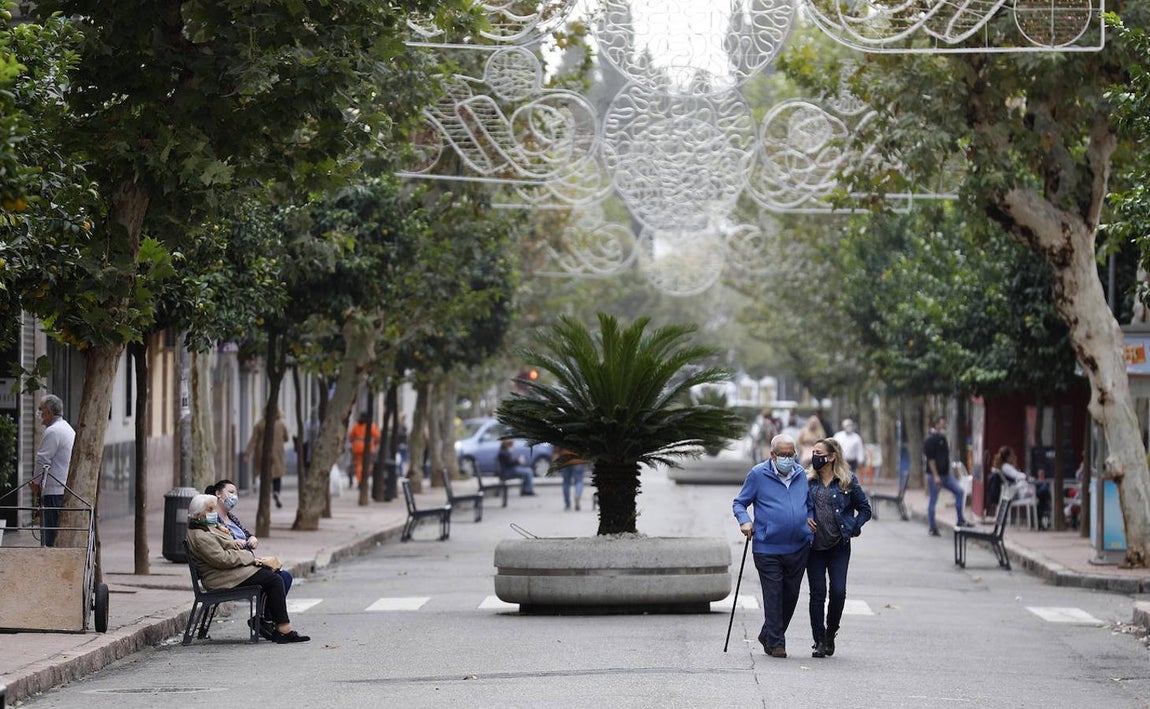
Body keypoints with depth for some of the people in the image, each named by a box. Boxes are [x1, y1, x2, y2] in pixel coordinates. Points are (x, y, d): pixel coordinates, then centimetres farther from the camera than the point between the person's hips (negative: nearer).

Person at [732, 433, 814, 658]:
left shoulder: (801, 475, 11)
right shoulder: (758, 474, -1)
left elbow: (810, 505, 25)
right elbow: (739, 503, 6)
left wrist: (810, 520, 5)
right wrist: (744, 521, -13)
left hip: (799, 547, 5)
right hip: (768, 548, -5)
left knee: (791, 595, 11)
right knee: (773, 596, -5)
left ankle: (768, 636, 27)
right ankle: (776, 643, 5)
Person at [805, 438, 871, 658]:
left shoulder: (847, 481, 1)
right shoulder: (807, 480, 7)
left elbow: (865, 509, 8)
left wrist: (852, 528, -4)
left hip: (839, 546, -2)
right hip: (814, 546, 2)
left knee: (838, 591, -7)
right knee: (817, 593, 0)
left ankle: (831, 633, 16)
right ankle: (819, 641, 7)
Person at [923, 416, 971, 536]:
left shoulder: (943, 438, 14)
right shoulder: (931, 440, -11)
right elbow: (930, 459, -16)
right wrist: (935, 476, -21)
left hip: (945, 474, 8)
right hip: (935, 475, -8)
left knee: (959, 491, -4)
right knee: (933, 501, -1)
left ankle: (960, 520, 2)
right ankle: (932, 528, 7)